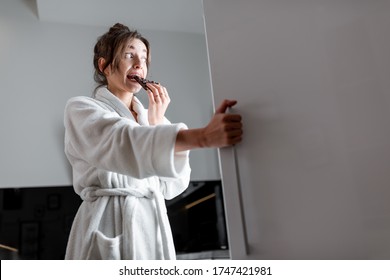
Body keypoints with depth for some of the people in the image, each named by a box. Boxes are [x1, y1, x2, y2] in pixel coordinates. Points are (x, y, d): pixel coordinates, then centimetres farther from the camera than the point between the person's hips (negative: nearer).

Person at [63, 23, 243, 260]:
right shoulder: (81, 109, -3)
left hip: (154, 226, 5)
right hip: (109, 228, -5)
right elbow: (124, 142, -25)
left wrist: (157, 123, -3)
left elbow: (172, 185, 5)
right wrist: (203, 136, -38)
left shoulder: (150, 117, 13)